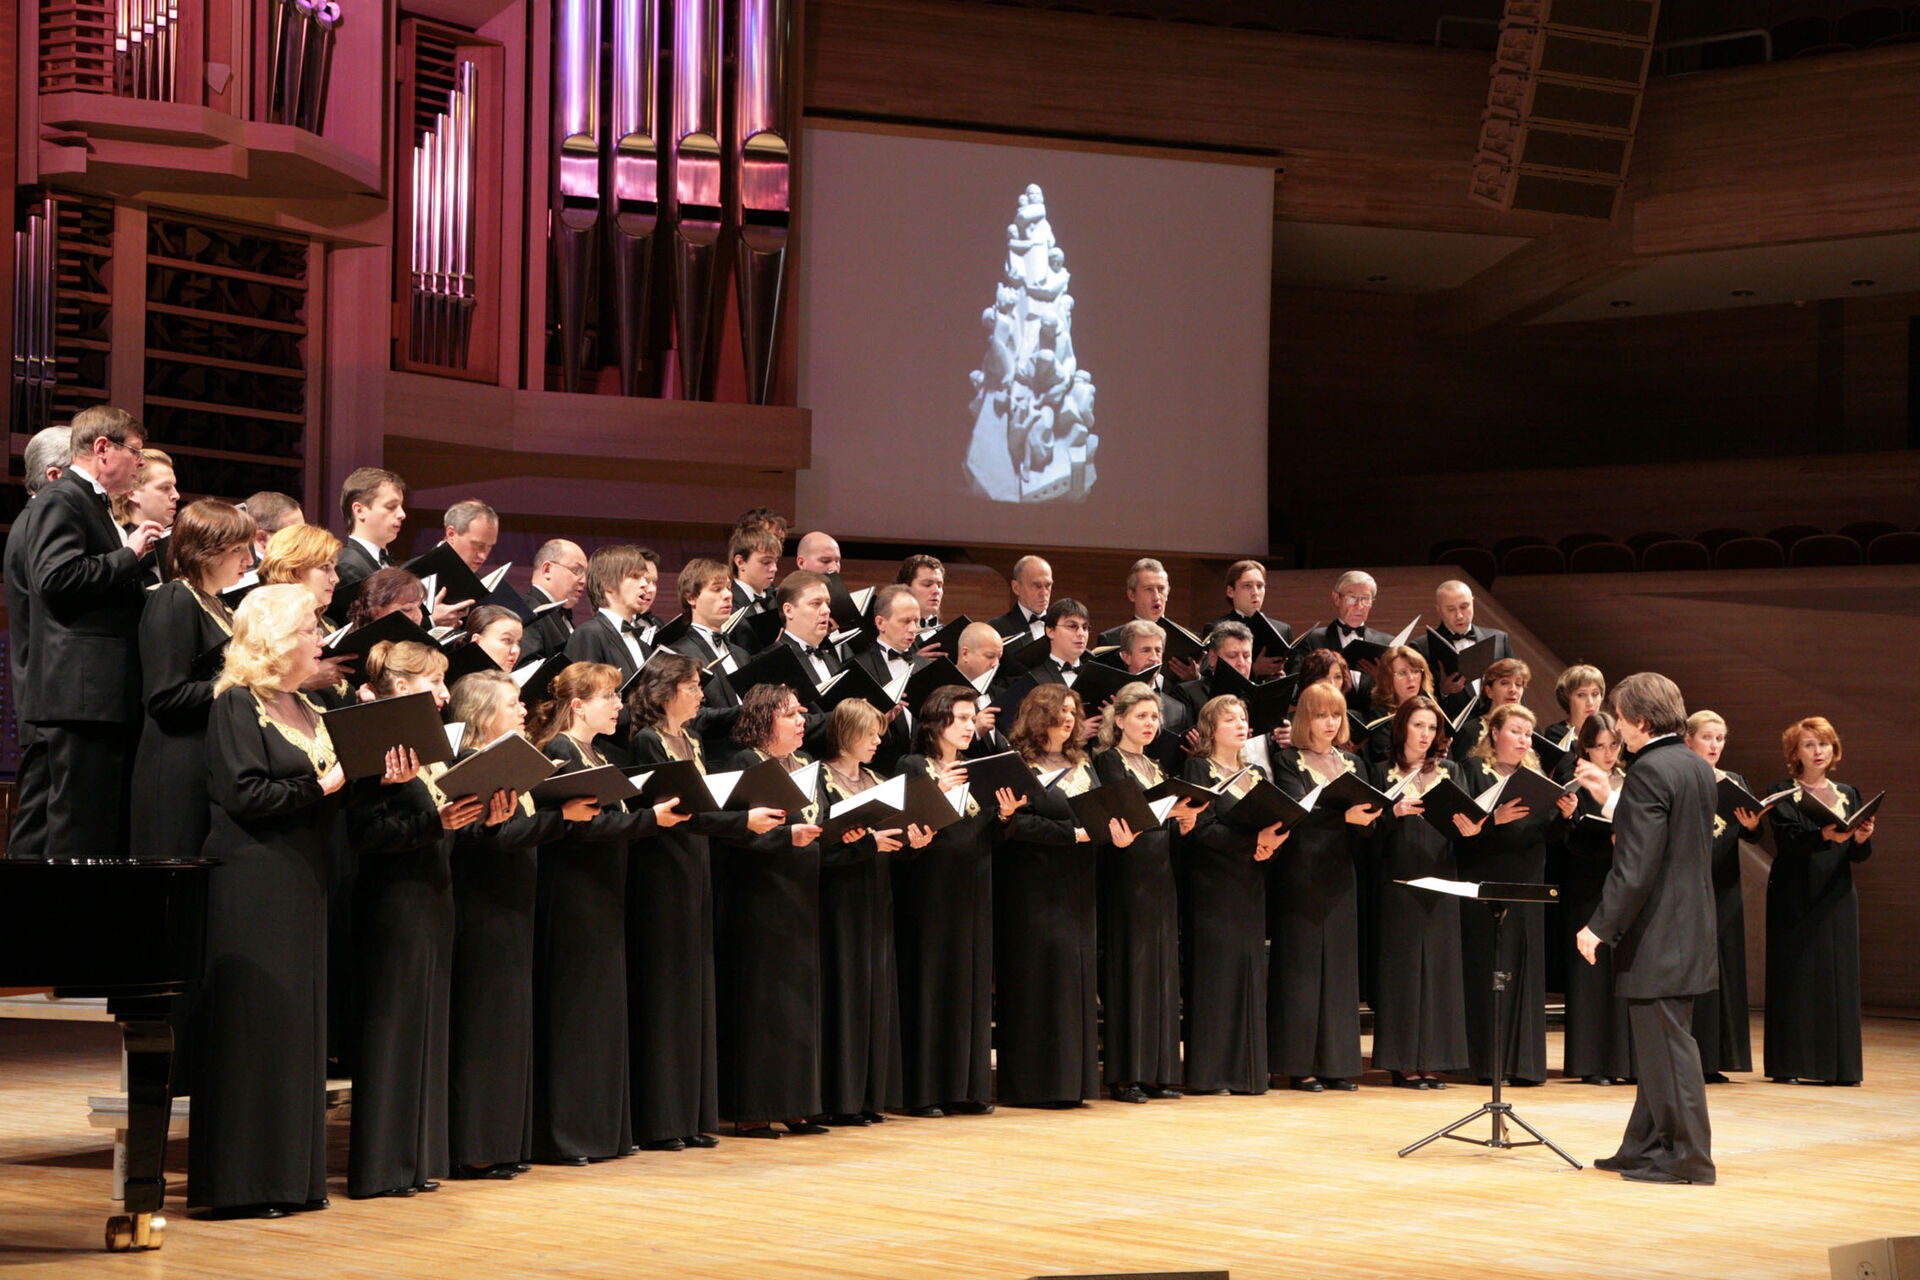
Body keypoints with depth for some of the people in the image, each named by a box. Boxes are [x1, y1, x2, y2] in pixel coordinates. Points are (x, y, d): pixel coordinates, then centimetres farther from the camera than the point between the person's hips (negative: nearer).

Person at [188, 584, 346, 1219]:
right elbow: (244, 794, -17)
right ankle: (241, 1182, -2)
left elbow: (331, 795, 17)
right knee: (254, 1021, -7)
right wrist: (320, 786, -14)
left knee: (299, 1019, 8)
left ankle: (292, 1176, 13)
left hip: (301, 881, 8)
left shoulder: (306, 709, 18)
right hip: (252, 885, -8)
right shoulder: (236, 705, -7)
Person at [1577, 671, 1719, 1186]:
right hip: (1689, 931, 10)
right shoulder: (1698, 768, 11)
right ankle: (1646, 1147, 24)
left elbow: (1637, 865, -23)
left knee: (1667, 1045, -3)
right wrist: (1612, 798, 25)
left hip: (1657, 936, -10)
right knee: (1661, 1046, 16)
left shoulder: (1648, 772, -18)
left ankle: (1688, 1157, 2)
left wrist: (1601, 926, -19)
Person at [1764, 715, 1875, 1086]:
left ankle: (1839, 1065, 4)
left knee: (1838, 977, 1)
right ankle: (1788, 1065, -2)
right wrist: (1825, 835, -35)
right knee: (1794, 976, -5)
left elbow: (1860, 855, 7)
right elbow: (1789, 838, -17)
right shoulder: (1782, 794, 2)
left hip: (1836, 898, 4)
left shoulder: (1847, 794, 14)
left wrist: (1862, 838, -17)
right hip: (1795, 898, -4)